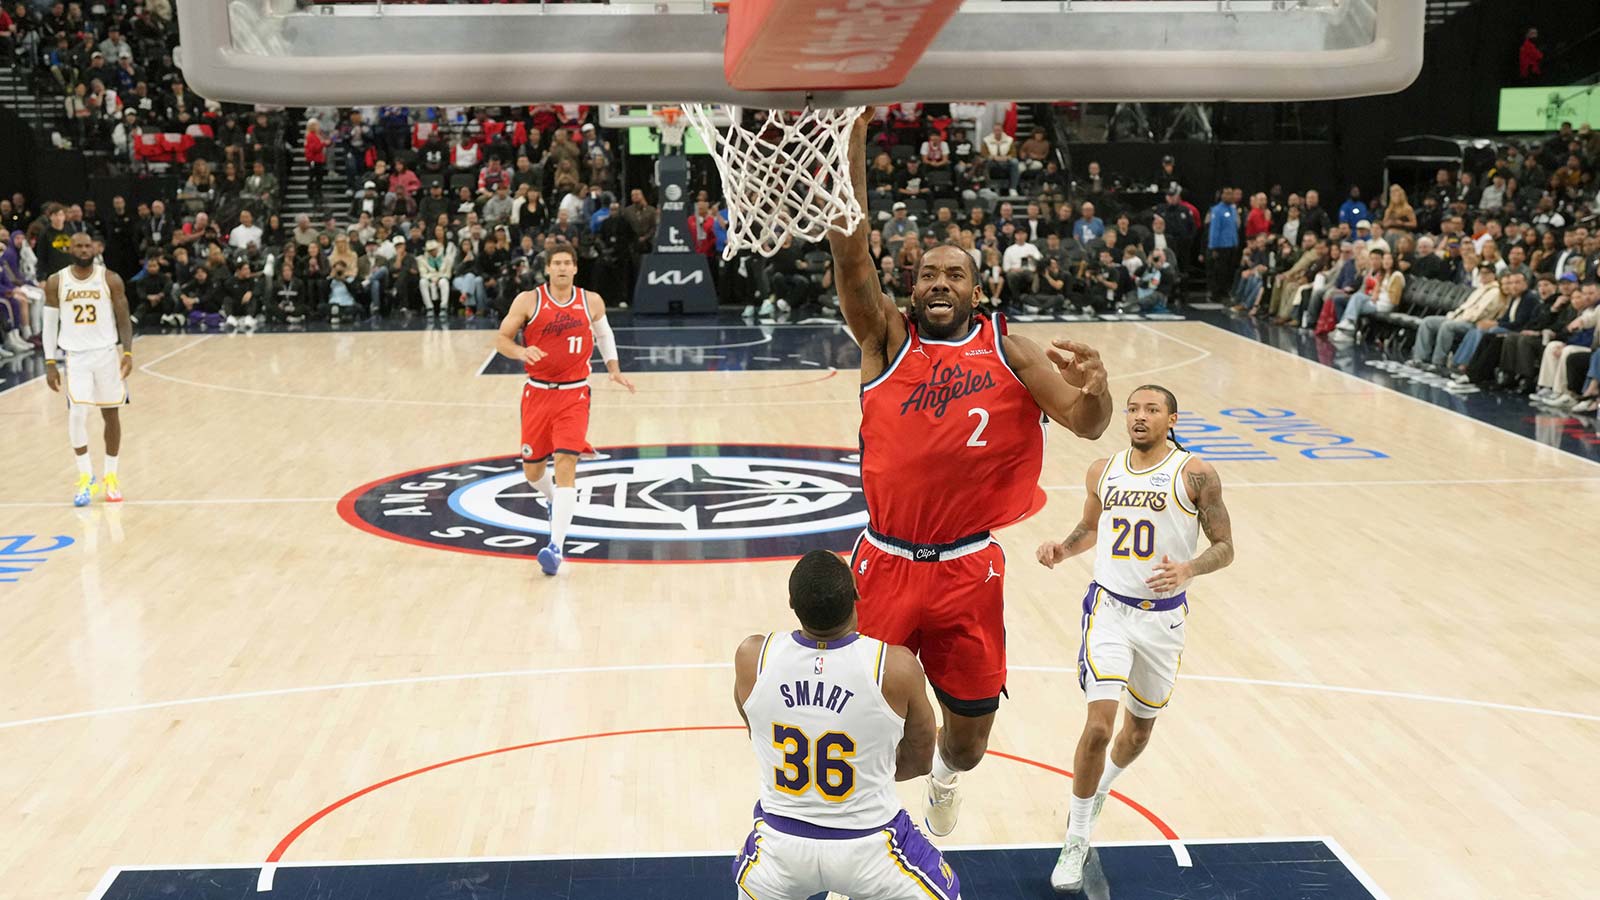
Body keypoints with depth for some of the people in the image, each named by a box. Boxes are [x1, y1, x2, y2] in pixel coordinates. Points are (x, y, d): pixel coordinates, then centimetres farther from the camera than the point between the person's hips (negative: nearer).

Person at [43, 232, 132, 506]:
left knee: (111, 414, 6)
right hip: (76, 356, 0)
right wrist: (50, 363, 0)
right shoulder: (56, 282, 0)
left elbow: (123, 320, 0)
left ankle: (110, 476, 19)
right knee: (77, 414, -12)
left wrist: (128, 353, -12)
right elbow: (50, 324, 4)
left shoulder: (110, 279, -3)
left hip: (107, 353, 0)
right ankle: (85, 476, 2)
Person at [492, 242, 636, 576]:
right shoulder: (528, 301, -5)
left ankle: (556, 546, -21)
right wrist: (521, 352, -24)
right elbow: (501, 339, -3)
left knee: (565, 464, -17)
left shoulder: (591, 302, 2)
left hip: (574, 395, -1)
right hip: (537, 394, 1)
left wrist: (614, 370, 15)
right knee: (532, 470, 10)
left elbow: (604, 334, 21)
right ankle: (554, 501, 48)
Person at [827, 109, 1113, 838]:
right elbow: (850, 256, -17)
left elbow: (1086, 425, -9)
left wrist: (1095, 390, -34)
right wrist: (854, 140, -27)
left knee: (971, 735, 14)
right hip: (885, 562, -1)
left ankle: (943, 774, 50)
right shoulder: (887, 339, -3)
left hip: (969, 567, 1)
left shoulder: (1007, 351, 0)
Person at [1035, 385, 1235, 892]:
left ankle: (1099, 790, 49)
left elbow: (1224, 547, -6)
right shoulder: (1103, 471, 2)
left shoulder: (1194, 474, -8)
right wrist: (1064, 549, -2)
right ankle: (1076, 841, 0)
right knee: (1099, 723, -15)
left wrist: (1189, 569, -26)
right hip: (1110, 607, 0)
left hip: (1165, 616, 0)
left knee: (1140, 727, 17)